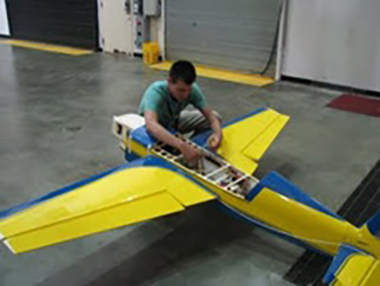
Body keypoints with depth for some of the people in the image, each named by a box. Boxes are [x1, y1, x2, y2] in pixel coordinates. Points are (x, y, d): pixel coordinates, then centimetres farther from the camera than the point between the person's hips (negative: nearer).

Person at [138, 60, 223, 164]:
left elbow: (210, 114, -24)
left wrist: (218, 132, -48)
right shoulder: (155, 92, -40)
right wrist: (182, 145, -68)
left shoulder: (192, 90, -26)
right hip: (154, 130, -4)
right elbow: (151, 125, -56)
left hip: (173, 121, 4)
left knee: (214, 117, -11)